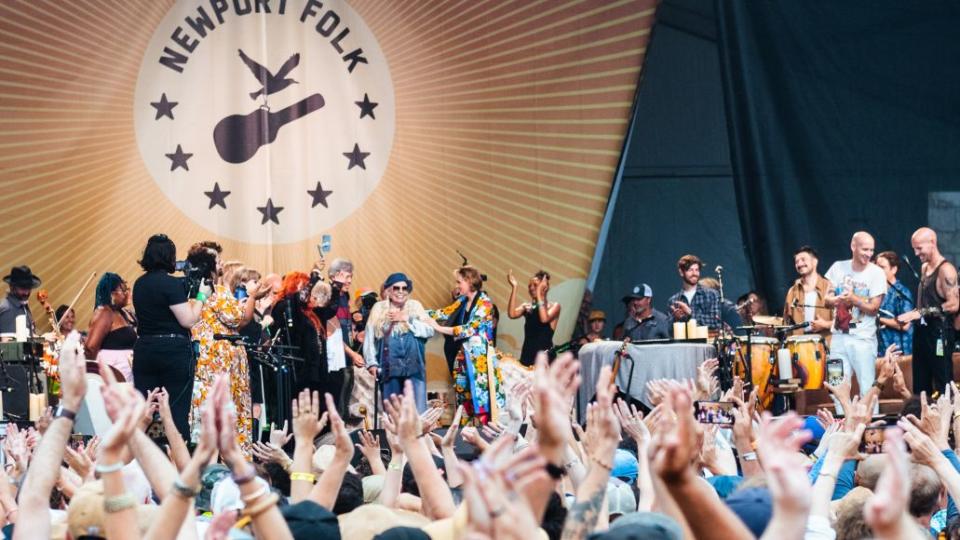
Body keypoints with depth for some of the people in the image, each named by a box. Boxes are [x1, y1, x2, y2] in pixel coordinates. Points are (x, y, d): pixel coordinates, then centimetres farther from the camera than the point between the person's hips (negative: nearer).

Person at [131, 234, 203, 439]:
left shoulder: (139, 284, 11)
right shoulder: (172, 284, -13)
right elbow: (188, 320, -15)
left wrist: (189, 301, 18)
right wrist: (199, 299, -1)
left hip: (144, 350, 6)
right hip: (174, 351, -6)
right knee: (177, 411, -3)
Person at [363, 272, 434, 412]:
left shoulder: (415, 307, 9)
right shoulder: (379, 309, 8)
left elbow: (429, 331, 1)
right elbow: (369, 338, 6)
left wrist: (407, 319, -7)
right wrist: (372, 363, -3)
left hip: (414, 367, 0)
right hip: (390, 368, 0)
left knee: (417, 410, -6)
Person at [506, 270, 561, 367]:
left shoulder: (554, 306, 1)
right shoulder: (526, 306, 12)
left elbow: (544, 318, -18)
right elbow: (512, 314, -7)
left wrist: (539, 294, -16)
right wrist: (514, 288, -7)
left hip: (544, 355, -4)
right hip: (527, 354, 4)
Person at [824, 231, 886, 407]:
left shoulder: (876, 273, -6)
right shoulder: (838, 268, 3)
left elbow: (873, 308, -9)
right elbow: (827, 300, 6)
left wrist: (852, 298, -25)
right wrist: (838, 299, -17)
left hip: (863, 339, -3)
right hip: (839, 337, 3)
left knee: (867, 389, -4)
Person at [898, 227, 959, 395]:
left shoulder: (946, 270, -13)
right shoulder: (924, 268, 15)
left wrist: (922, 312, -21)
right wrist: (912, 316, 8)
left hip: (940, 335, -9)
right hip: (922, 332, 9)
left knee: (943, 385, -8)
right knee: (920, 386, 11)